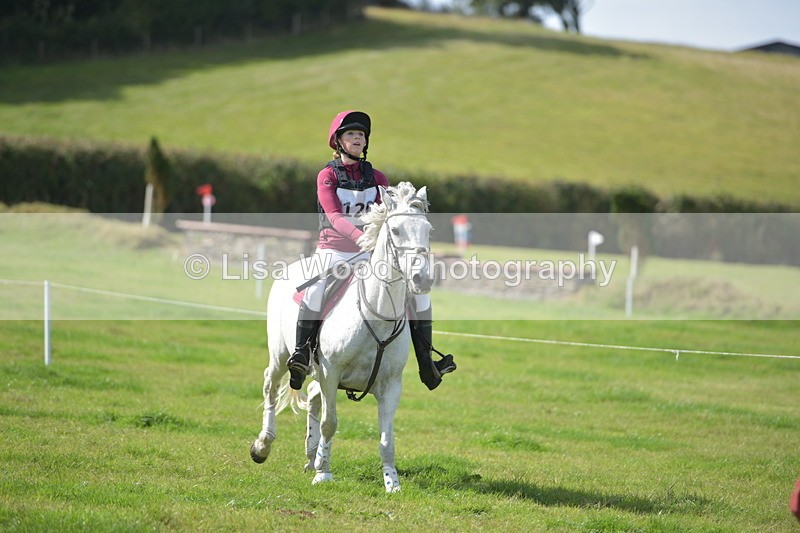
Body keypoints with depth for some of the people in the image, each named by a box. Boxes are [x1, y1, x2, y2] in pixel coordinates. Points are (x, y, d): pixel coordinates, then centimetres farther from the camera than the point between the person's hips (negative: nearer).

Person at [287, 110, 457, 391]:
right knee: (317, 289, -36)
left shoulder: (377, 178, 12)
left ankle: (427, 365, -5)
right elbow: (334, 217, -15)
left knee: (418, 289, -10)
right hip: (334, 249, -4)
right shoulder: (328, 176, -1)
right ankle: (301, 354, -27)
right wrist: (362, 235, -32)